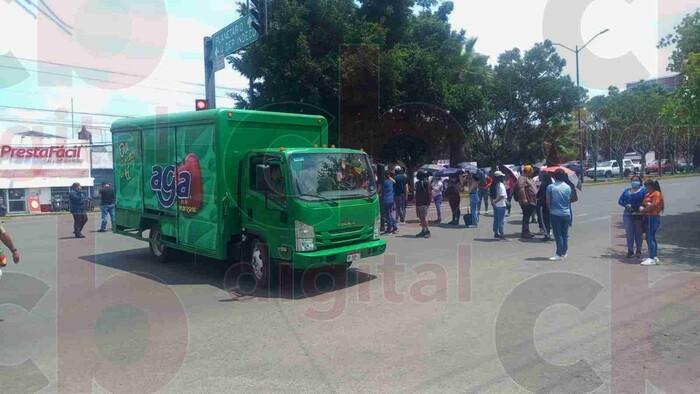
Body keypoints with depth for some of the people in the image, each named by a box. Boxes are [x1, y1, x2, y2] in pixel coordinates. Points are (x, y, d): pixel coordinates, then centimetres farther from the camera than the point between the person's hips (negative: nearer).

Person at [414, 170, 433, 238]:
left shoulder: (426, 182, -11)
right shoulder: (418, 183, 16)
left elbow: (429, 192, -15)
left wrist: (429, 200, -17)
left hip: (424, 203, -9)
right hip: (418, 203, 9)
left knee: (424, 217, -9)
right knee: (420, 217, 11)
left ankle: (427, 231, -2)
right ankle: (423, 231, 19)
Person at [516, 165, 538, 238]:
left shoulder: (529, 178, 19)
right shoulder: (522, 178, -14)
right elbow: (521, 188, -26)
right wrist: (524, 198, -30)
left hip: (532, 201, 10)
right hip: (526, 202, -10)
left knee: (527, 217, 14)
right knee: (526, 217, -6)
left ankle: (527, 231, 21)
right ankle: (525, 232, -3)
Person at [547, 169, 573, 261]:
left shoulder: (550, 187, -9)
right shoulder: (568, 187, -1)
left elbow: (548, 201, -5)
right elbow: (569, 201, 4)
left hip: (555, 213, -3)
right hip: (566, 213, 3)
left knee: (558, 235, 0)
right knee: (565, 234, 13)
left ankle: (559, 254, -2)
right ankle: (564, 252, 20)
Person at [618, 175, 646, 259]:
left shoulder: (643, 190, 3)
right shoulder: (627, 191, 14)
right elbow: (620, 201, 9)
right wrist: (626, 205, -10)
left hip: (638, 215, -3)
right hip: (628, 215, 3)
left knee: (638, 234, 4)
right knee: (629, 234, 2)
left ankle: (638, 251, 14)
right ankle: (630, 251, 11)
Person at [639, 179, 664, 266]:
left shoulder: (657, 194, -9)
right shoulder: (648, 194, 19)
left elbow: (653, 206, -20)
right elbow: (643, 204, 19)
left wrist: (644, 210, -7)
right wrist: (641, 207, -3)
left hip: (654, 217, -9)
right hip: (648, 217, 10)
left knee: (650, 238, -10)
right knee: (650, 238, 13)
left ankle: (652, 259, -10)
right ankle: (655, 257, 20)